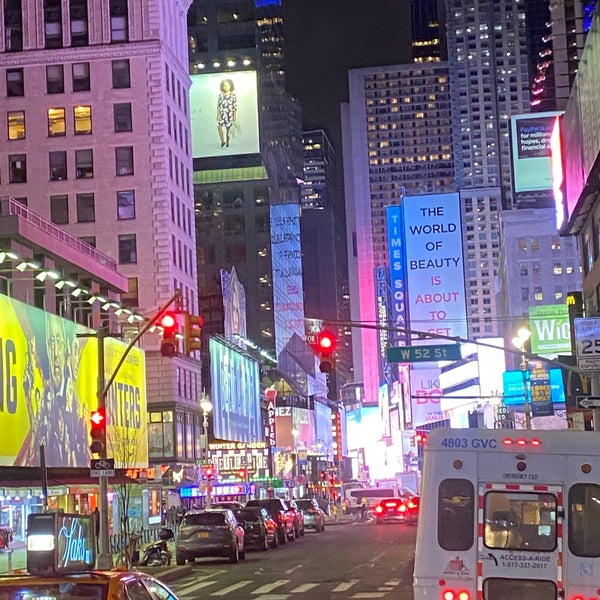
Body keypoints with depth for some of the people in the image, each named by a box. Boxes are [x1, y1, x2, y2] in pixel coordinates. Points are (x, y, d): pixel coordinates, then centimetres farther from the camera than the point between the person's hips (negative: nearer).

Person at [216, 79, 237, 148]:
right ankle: (223, 141, -13)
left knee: (228, 128, 4)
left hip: (230, 114, -1)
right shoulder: (221, 95, 2)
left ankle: (227, 143, 16)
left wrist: (235, 116, 0)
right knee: (219, 126, -17)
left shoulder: (233, 95, -1)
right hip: (222, 114, 1)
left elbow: (235, 106, 1)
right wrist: (218, 115, -2)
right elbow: (218, 105, 3)